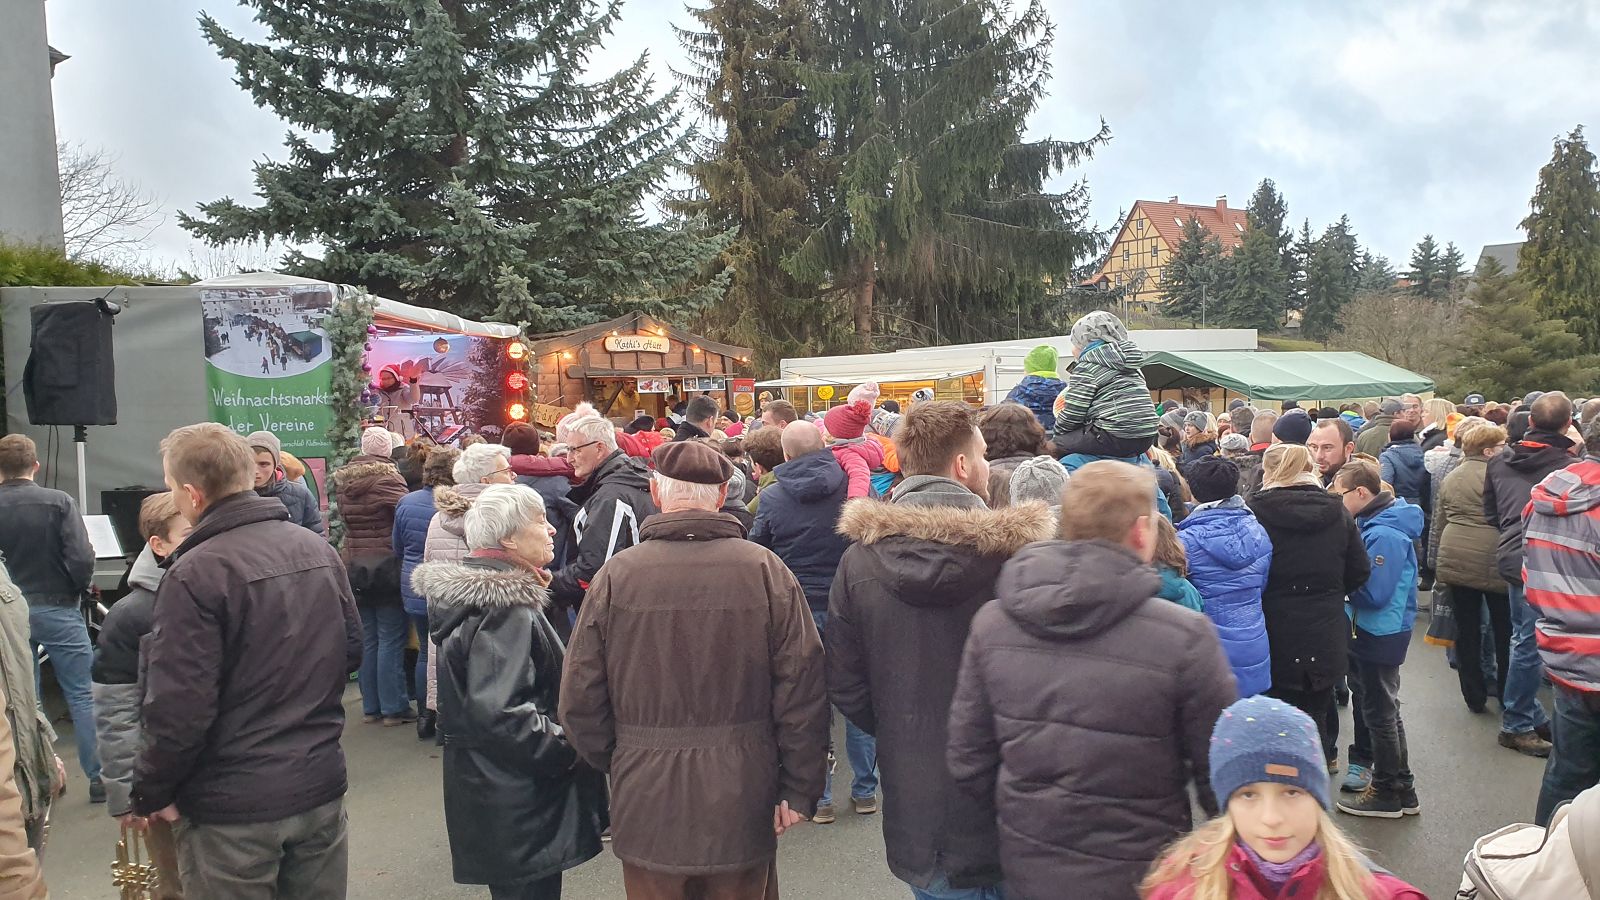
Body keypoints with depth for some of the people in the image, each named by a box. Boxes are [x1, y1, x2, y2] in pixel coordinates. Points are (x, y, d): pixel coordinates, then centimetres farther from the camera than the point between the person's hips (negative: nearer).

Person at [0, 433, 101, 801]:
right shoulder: (59, 502, -11)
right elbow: (82, 560, -17)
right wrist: (76, 592, 1)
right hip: (57, 609, -2)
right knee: (83, 695, 4)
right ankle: (100, 777, 6)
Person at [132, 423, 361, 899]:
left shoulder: (194, 574, -18)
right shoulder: (317, 549, 1)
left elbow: (180, 707, -18)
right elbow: (351, 650, 9)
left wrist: (152, 792, -4)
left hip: (234, 806, -5)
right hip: (321, 785, 6)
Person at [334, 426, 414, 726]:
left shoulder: (342, 480, 6)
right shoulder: (387, 477, -14)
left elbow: (345, 519, 12)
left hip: (354, 564, 6)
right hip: (386, 566, -6)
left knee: (368, 640, 13)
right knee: (391, 639, 0)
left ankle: (371, 707, 19)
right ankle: (394, 708, 4)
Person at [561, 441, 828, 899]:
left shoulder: (617, 575, -10)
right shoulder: (765, 570, -11)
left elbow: (580, 700, -4)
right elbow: (803, 691, -10)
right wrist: (800, 791, 0)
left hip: (648, 809, 0)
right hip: (742, 808, 0)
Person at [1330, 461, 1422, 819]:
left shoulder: (1384, 535, -24)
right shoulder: (1375, 523, 6)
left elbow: (1373, 593, -27)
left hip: (1381, 635, -10)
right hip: (1373, 631, 10)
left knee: (1380, 713, 3)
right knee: (1383, 711, 18)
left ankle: (1388, 795, 18)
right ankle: (1402, 789, 30)